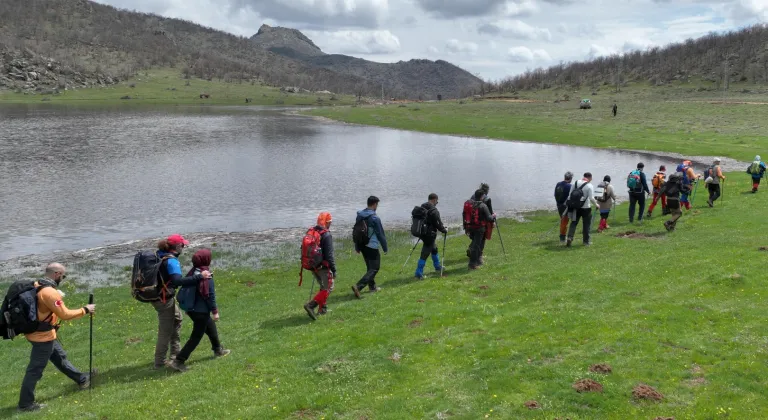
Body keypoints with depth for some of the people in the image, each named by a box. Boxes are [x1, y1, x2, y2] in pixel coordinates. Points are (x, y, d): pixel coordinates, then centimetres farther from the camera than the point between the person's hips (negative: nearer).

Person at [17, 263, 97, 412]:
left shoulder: (37, 285, 1)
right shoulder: (50, 292, -27)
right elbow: (65, 315, -25)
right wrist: (85, 310, -14)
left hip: (39, 332, 10)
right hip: (43, 336, -10)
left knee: (60, 357, 23)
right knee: (35, 370, 2)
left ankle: (82, 379, 39)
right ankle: (25, 403, 14)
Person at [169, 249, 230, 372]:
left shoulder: (192, 273, 1)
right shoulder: (206, 276, -21)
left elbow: (187, 290, 10)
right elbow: (210, 295, -17)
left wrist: (187, 307, 22)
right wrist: (215, 311, -8)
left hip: (191, 309, 8)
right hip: (201, 311, -8)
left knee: (211, 326, 27)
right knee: (196, 337, 1)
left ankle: (218, 350, 44)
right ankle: (178, 361, -3)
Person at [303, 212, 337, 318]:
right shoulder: (326, 235, -18)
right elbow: (329, 255, -20)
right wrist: (334, 270, -14)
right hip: (323, 267, -8)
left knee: (323, 287, 23)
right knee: (328, 288, 2)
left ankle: (322, 309, 25)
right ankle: (311, 305, -12)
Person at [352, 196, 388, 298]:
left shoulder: (359, 215, 5)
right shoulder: (374, 218, -18)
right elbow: (380, 234, -12)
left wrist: (357, 247, 22)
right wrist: (385, 248, -1)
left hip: (362, 245, 8)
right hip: (372, 247, -8)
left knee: (370, 266, 23)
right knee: (374, 268, -1)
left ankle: (372, 286, 34)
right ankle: (358, 286, -16)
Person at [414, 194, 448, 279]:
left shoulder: (422, 207, 5)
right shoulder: (434, 211, -20)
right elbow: (438, 224, -16)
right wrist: (445, 230, 2)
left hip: (422, 233, 9)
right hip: (430, 234, -9)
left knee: (434, 249, 27)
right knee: (425, 253, -3)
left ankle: (437, 266, 44)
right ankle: (418, 273, -3)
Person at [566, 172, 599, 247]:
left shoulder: (576, 183, 3)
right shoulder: (589, 186, -11)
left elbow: (570, 194, 4)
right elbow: (591, 198, -15)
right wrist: (596, 204, 3)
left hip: (576, 207, 4)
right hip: (586, 207, -3)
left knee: (574, 223, 10)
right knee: (587, 224, 9)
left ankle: (570, 237, -8)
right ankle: (586, 241, 16)